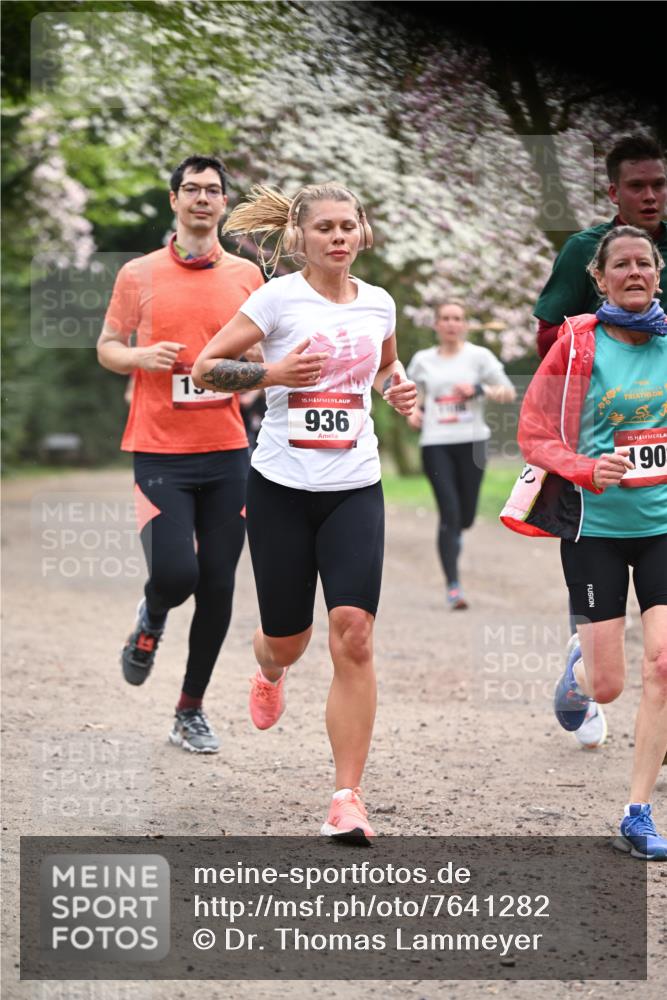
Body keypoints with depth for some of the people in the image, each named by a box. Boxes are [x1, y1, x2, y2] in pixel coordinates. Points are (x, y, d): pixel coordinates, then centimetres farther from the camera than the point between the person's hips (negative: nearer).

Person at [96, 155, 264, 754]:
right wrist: (142, 357, -11)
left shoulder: (246, 275, 7)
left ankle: (191, 711, 19)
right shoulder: (139, 275, 2)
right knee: (174, 573, -17)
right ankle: (151, 622, 21)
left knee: (217, 586, 3)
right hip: (160, 451, -2)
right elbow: (107, 348, 9)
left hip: (227, 452, 2)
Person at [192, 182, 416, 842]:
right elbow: (205, 368, -4)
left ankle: (347, 797, -9)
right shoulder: (277, 298, -5)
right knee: (288, 638, 8)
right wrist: (272, 373, -19)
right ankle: (269, 671, 49)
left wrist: (398, 389, 6)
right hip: (281, 486, -2)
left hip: (355, 489, 2)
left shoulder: (379, 305, 7)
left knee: (352, 634, -13)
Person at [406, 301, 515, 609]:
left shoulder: (478, 356, 4)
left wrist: (479, 389, -16)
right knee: (449, 511, -11)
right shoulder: (422, 360, 9)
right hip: (435, 444, 0)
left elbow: (509, 392, 1)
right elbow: (416, 394, 24)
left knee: (465, 516, 4)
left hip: (471, 441, 0)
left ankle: (453, 536, 43)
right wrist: (413, 410, 2)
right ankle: (453, 586, -9)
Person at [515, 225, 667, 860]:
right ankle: (580, 667, 41)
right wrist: (588, 470, -21)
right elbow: (533, 433, -5)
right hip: (596, 526, -2)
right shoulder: (577, 344, -7)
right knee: (609, 687, 2)